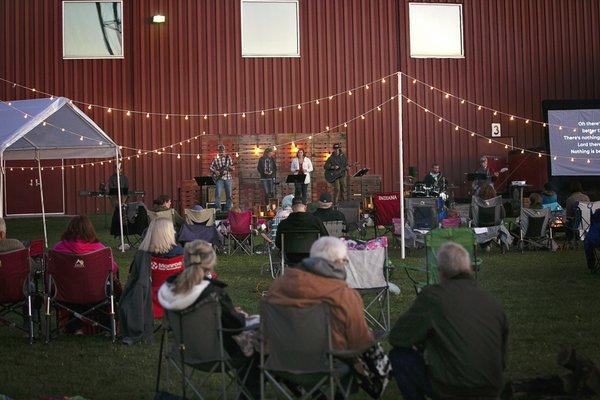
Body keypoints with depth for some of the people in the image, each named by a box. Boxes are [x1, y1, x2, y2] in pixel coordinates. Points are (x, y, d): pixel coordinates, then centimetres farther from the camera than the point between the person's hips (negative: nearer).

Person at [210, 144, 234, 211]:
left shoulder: (228, 157, 9)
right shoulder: (216, 158, 3)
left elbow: (232, 167, 9)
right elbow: (211, 168, 4)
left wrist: (230, 167, -12)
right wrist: (215, 172, -13)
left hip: (227, 178, 3)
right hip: (219, 178, -3)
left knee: (229, 195, 3)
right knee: (218, 194, -12)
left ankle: (227, 209, 11)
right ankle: (218, 208, -7)